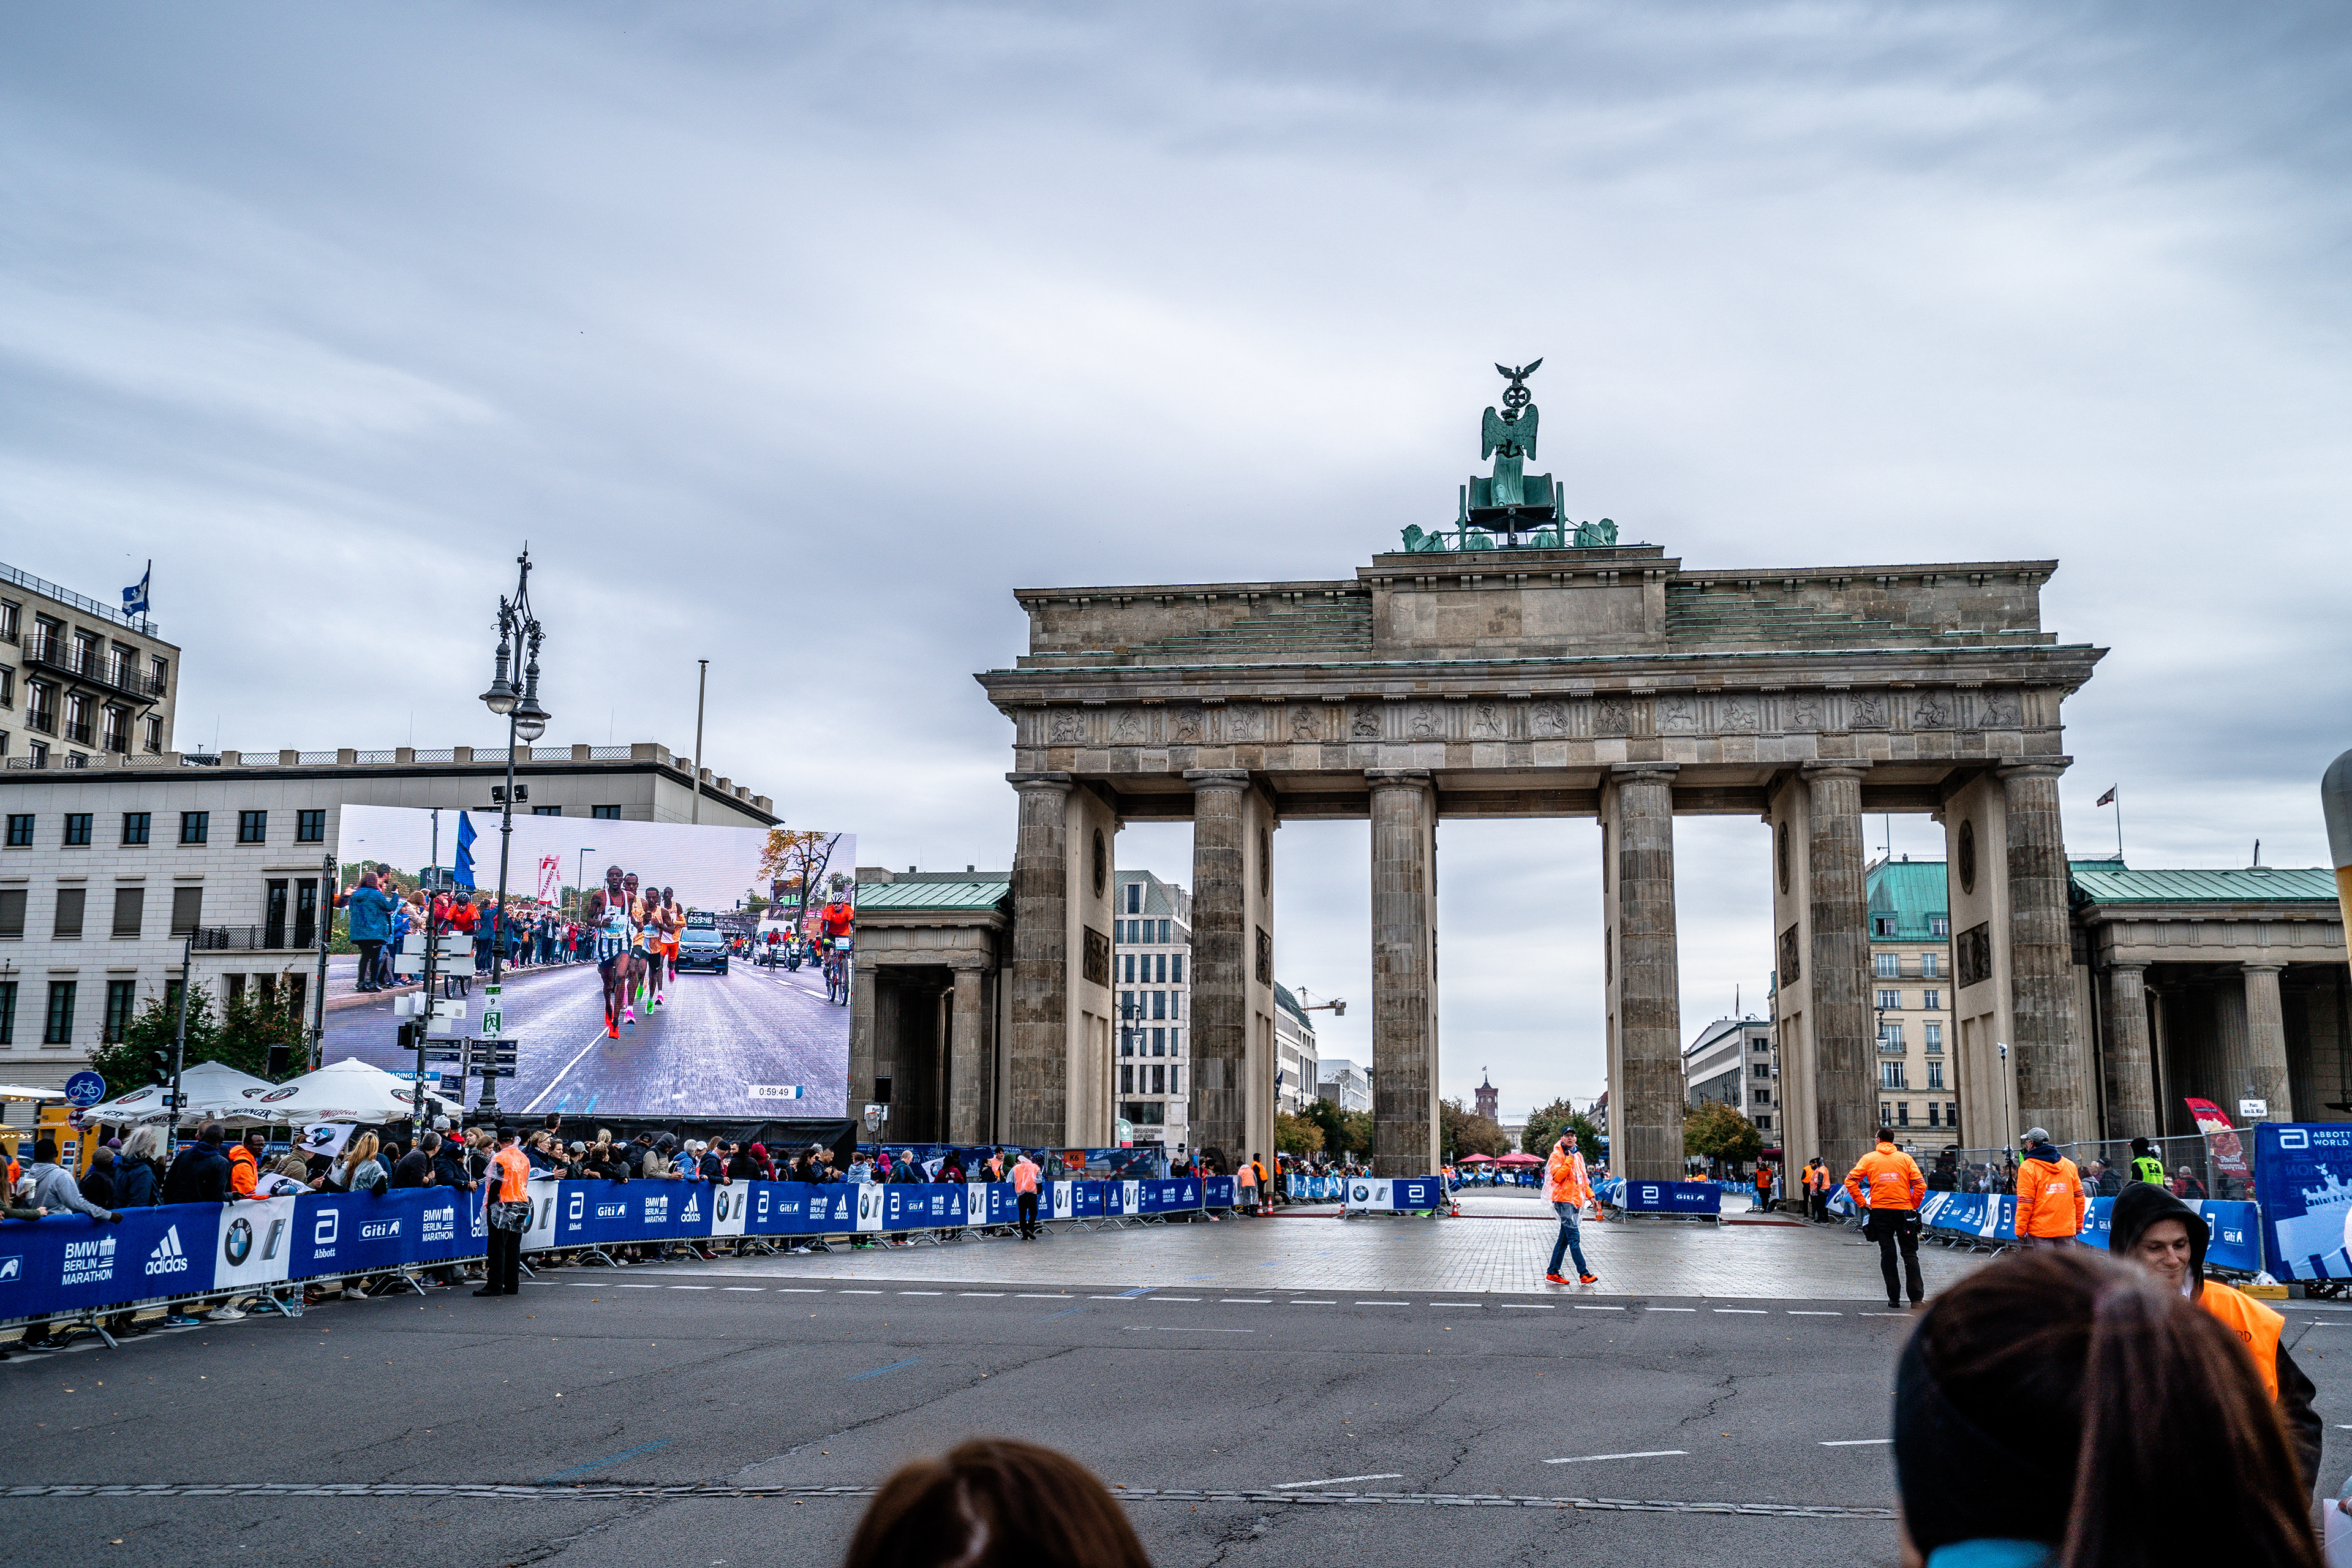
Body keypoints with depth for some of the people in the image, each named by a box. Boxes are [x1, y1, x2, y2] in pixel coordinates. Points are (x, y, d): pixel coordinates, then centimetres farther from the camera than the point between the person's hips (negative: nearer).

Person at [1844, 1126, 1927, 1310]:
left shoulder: (1869, 1159, 4)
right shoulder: (1905, 1158, 4)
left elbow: (1850, 1181, -4)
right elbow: (1920, 1184, -4)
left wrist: (1862, 1203, 1)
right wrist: (1914, 1205, 7)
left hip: (1880, 1210, 0)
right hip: (1904, 1210, 0)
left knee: (1888, 1254, 5)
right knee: (1910, 1254, 6)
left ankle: (1894, 1298, 3)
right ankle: (1917, 1297, -3)